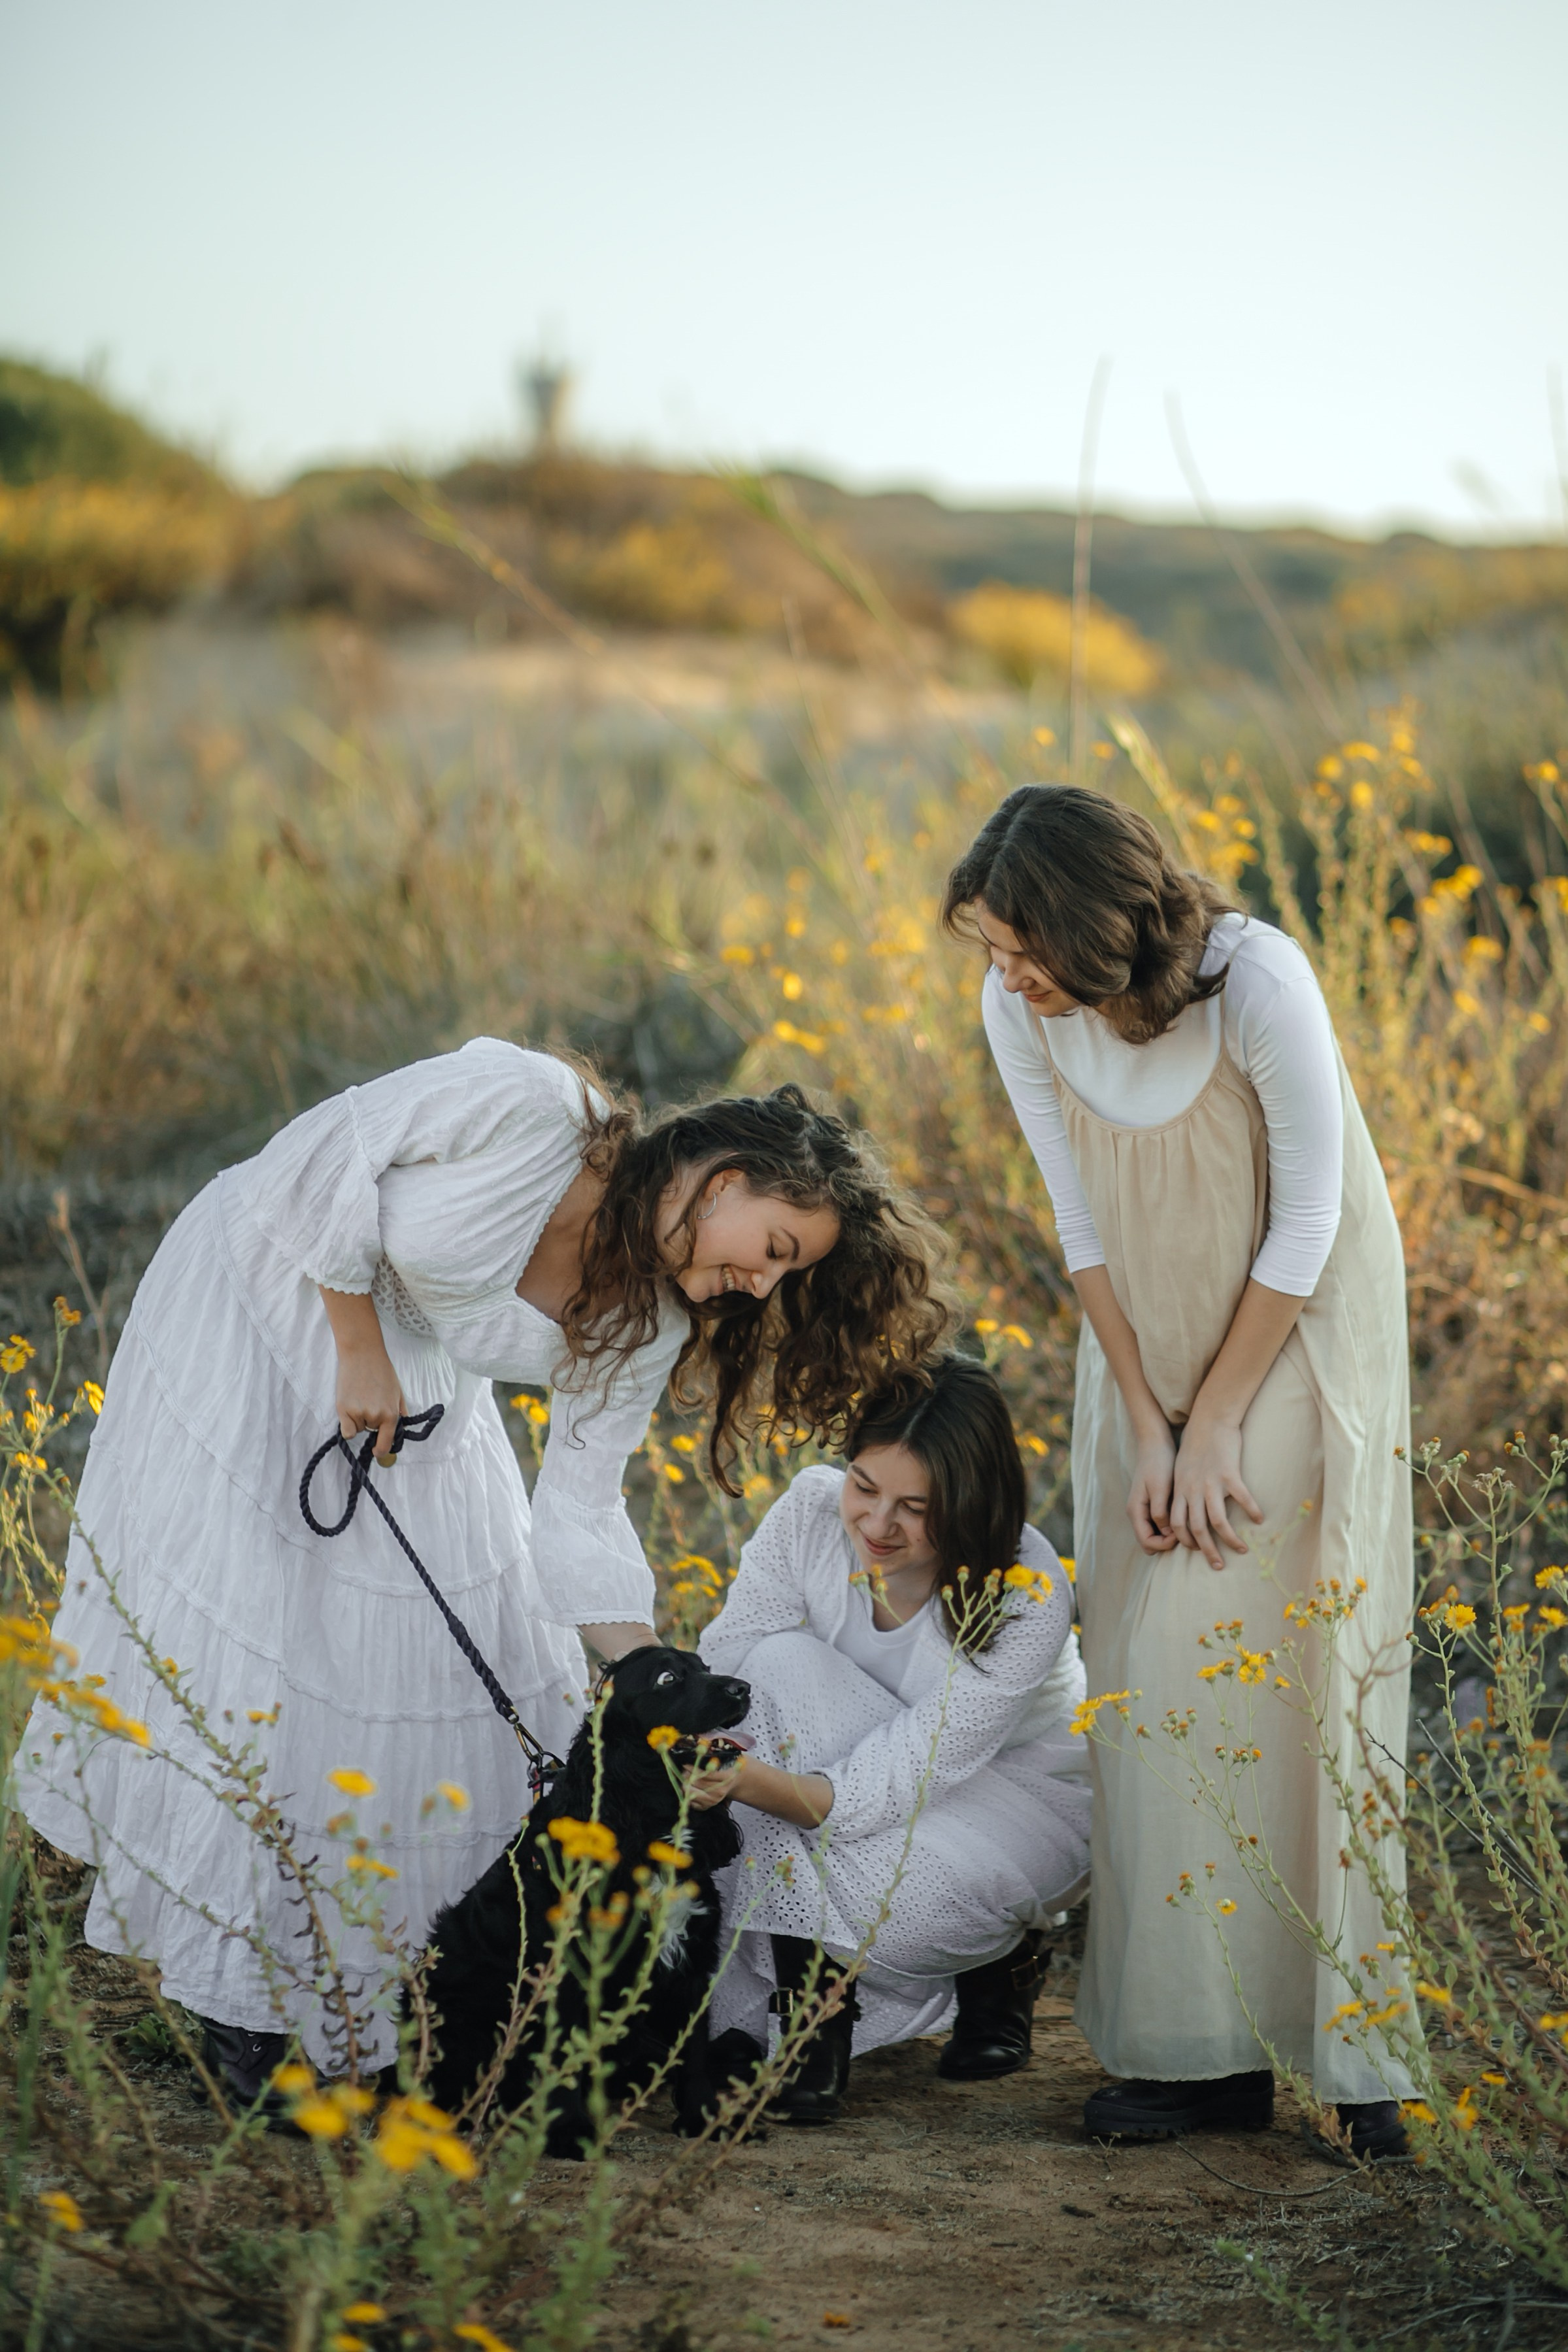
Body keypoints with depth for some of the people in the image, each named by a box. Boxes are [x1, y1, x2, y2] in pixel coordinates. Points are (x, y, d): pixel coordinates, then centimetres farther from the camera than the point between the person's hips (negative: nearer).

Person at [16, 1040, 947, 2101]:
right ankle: (236, 2007, -4)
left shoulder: (647, 1322, -12)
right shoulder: (526, 1105, -32)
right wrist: (360, 1346, -19)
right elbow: (328, 1152, -22)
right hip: (268, 1288, -6)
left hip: (419, 1375, 7)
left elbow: (578, 1514, -8)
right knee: (239, 1623, -9)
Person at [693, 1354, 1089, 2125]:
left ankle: (1006, 1955, 2)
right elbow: (726, 1668, -17)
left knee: (889, 1882, -38)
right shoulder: (812, 1510, -20)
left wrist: (754, 1780, -52)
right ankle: (812, 2008, -23)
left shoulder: (1028, 1598, -31)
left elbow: (890, 1788, -35)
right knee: (784, 1664, -29)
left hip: (1020, 1787, -4)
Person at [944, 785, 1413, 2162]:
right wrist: (1147, 1428, -9)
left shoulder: (1258, 982, -27)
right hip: (1148, 1341, 5)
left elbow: (1306, 1223, -19)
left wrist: (1216, 1427, -16)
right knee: (1152, 1671, -1)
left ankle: (1356, 2052, -5)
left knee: (1292, 1660, -10)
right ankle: (1196, 2048, 4)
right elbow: (1085, 1226, -4)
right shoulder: (1020, 1011, -13)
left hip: (1301, 1332, -4)